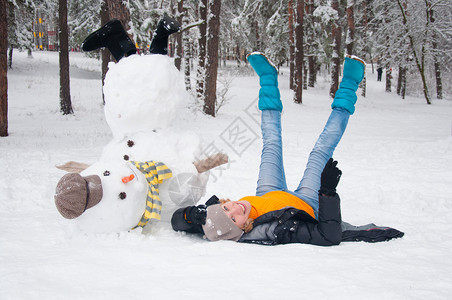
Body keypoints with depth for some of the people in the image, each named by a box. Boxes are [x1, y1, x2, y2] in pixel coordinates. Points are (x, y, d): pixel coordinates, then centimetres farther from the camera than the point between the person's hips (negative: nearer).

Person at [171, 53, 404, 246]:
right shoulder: (274, 233, -50)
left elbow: (178, 219, -24)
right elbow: (330, 237, -44)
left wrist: (194, 214, -46)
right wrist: (328, 191, -46)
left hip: (266, 197, 4)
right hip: (308, 204, -4)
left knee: (271, 145, 16)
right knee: (321, 151, 6)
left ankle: (268, 79, 39)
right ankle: (348, 88, 28)